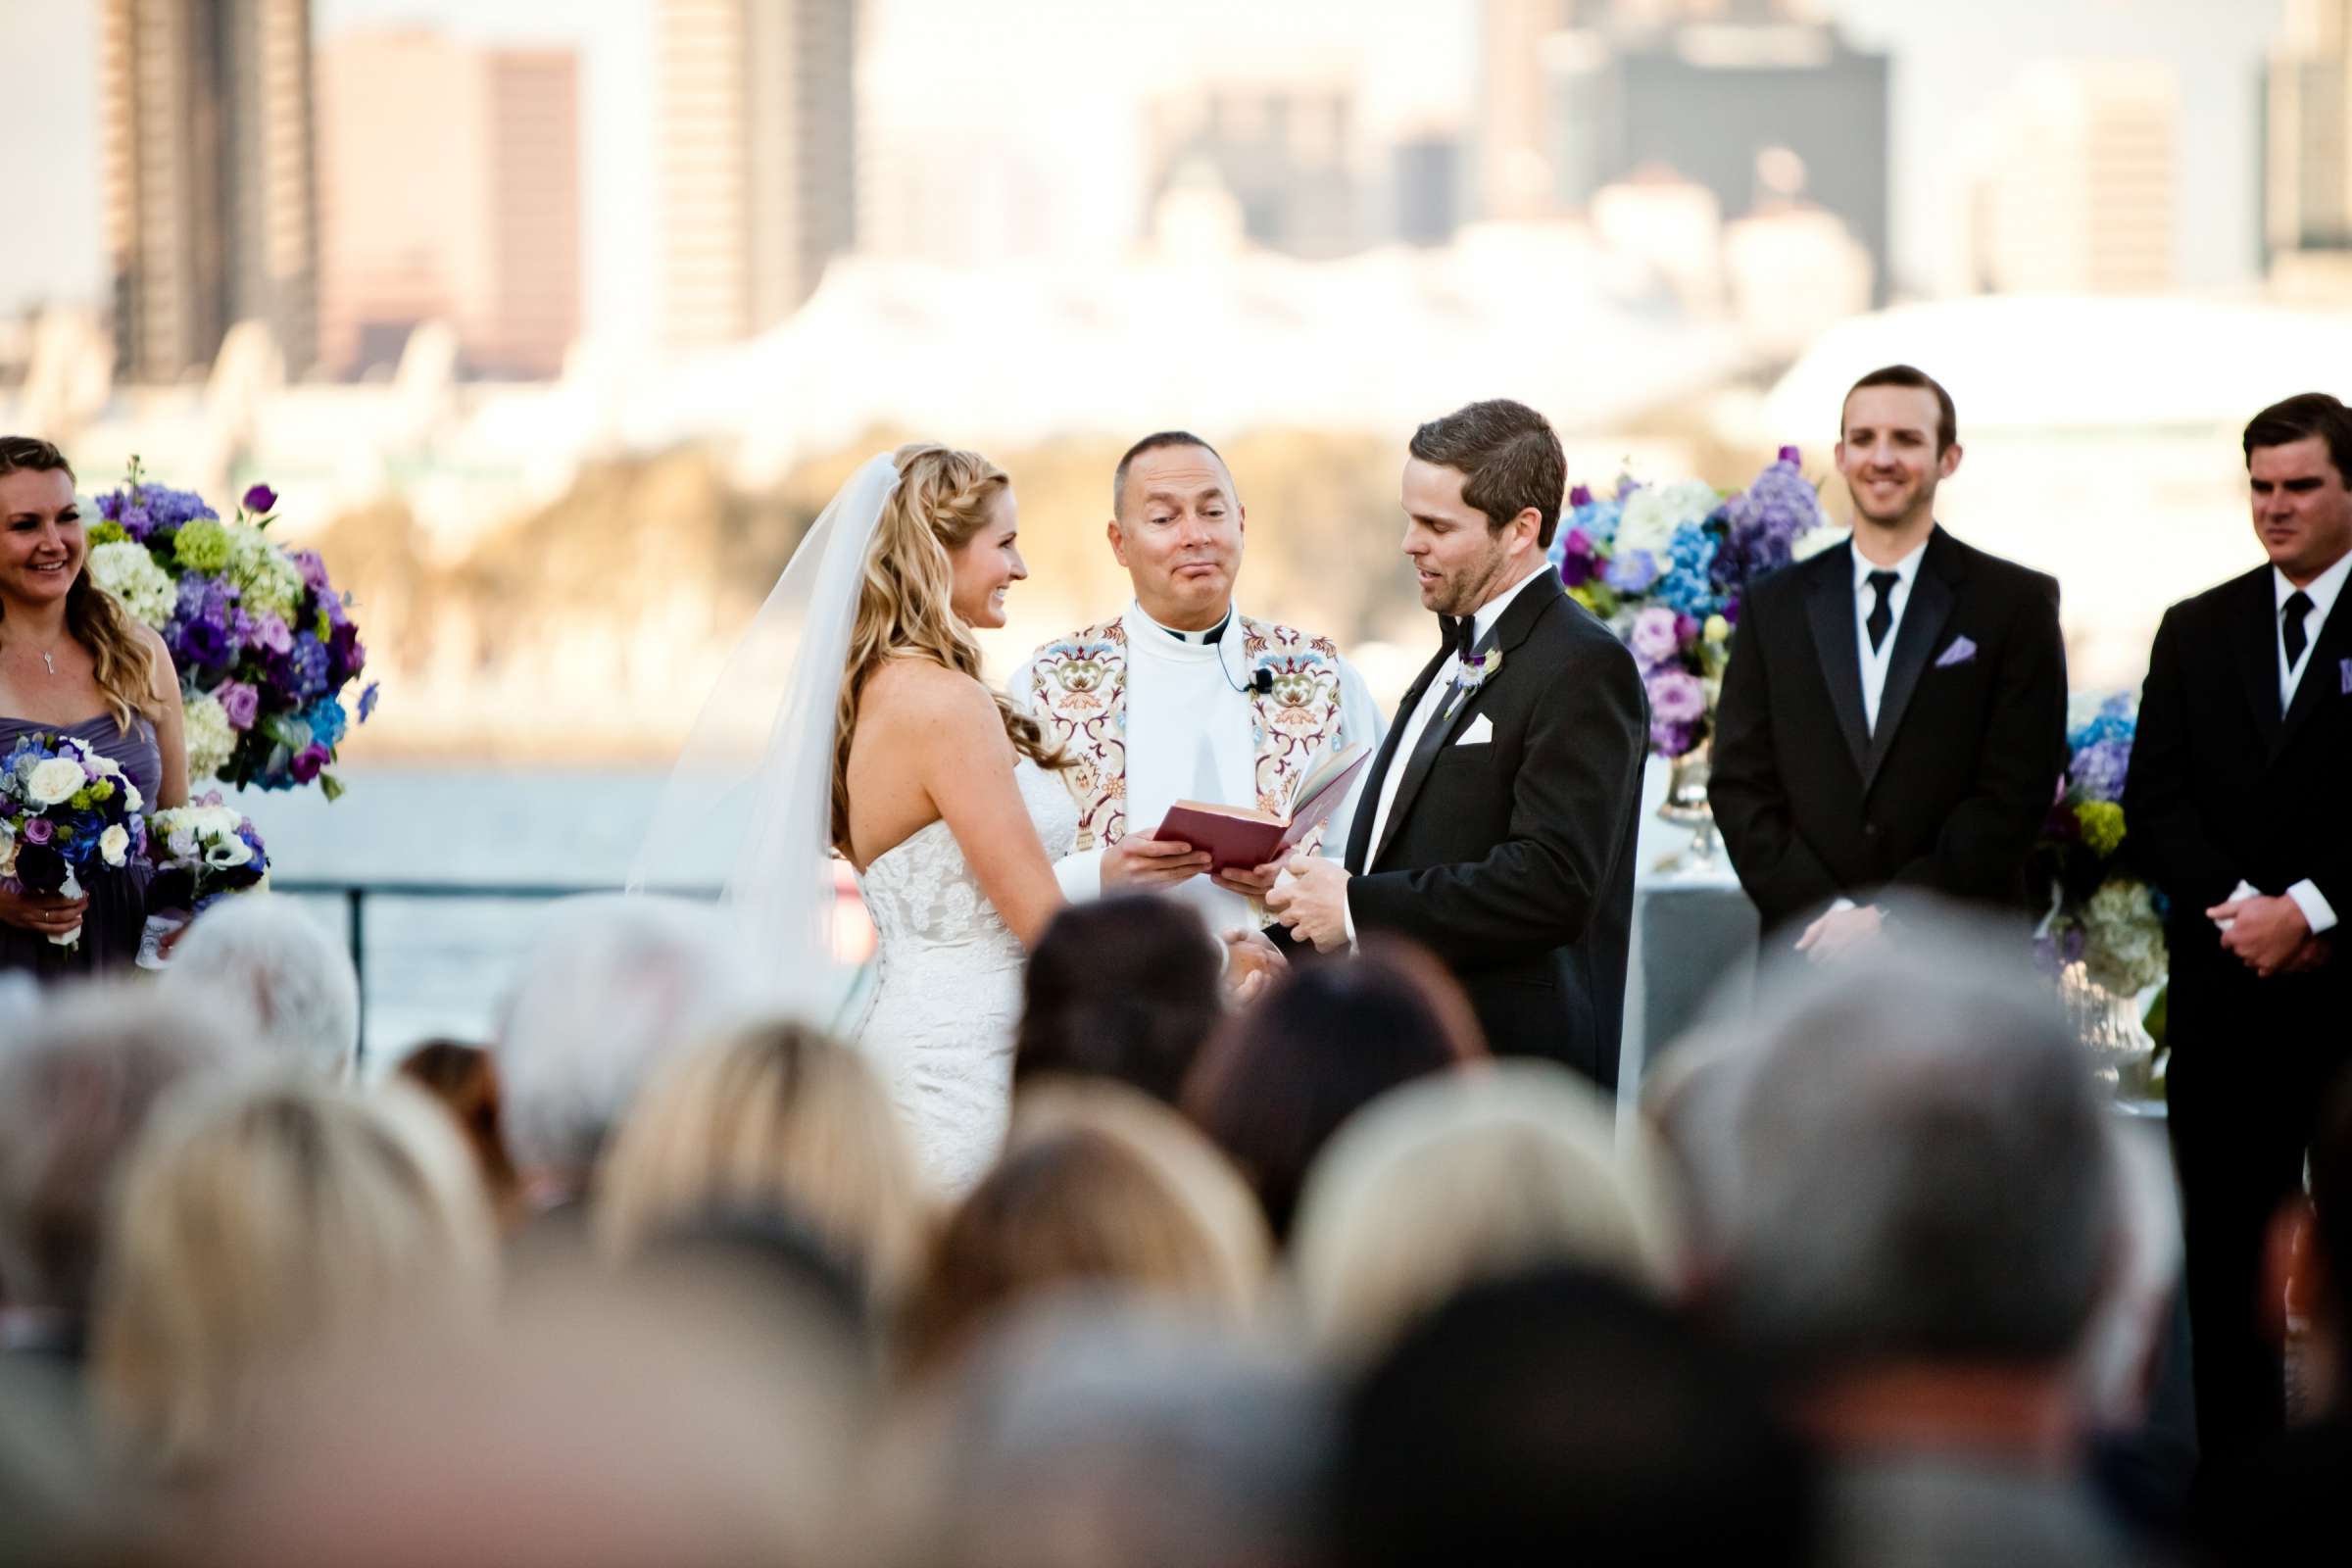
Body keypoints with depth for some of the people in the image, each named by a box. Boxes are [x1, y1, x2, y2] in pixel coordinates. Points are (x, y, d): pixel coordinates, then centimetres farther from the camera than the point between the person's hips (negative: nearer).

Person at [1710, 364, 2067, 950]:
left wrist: (1888, 917, -12)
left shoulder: (2017, 605, 2)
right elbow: (1740, 786, 6)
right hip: (1810, 963, 2)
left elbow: (2014, 797, -4)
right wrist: (1829, 913, -9)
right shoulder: (1775, 608, 11)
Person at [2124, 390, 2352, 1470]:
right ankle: (2236, 1471, 11)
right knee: (2225, 1243, 6)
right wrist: (2244, 906, -8)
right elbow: (2152, 804, 6)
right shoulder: (2196, 633, 13)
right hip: (2226, 987, 4)